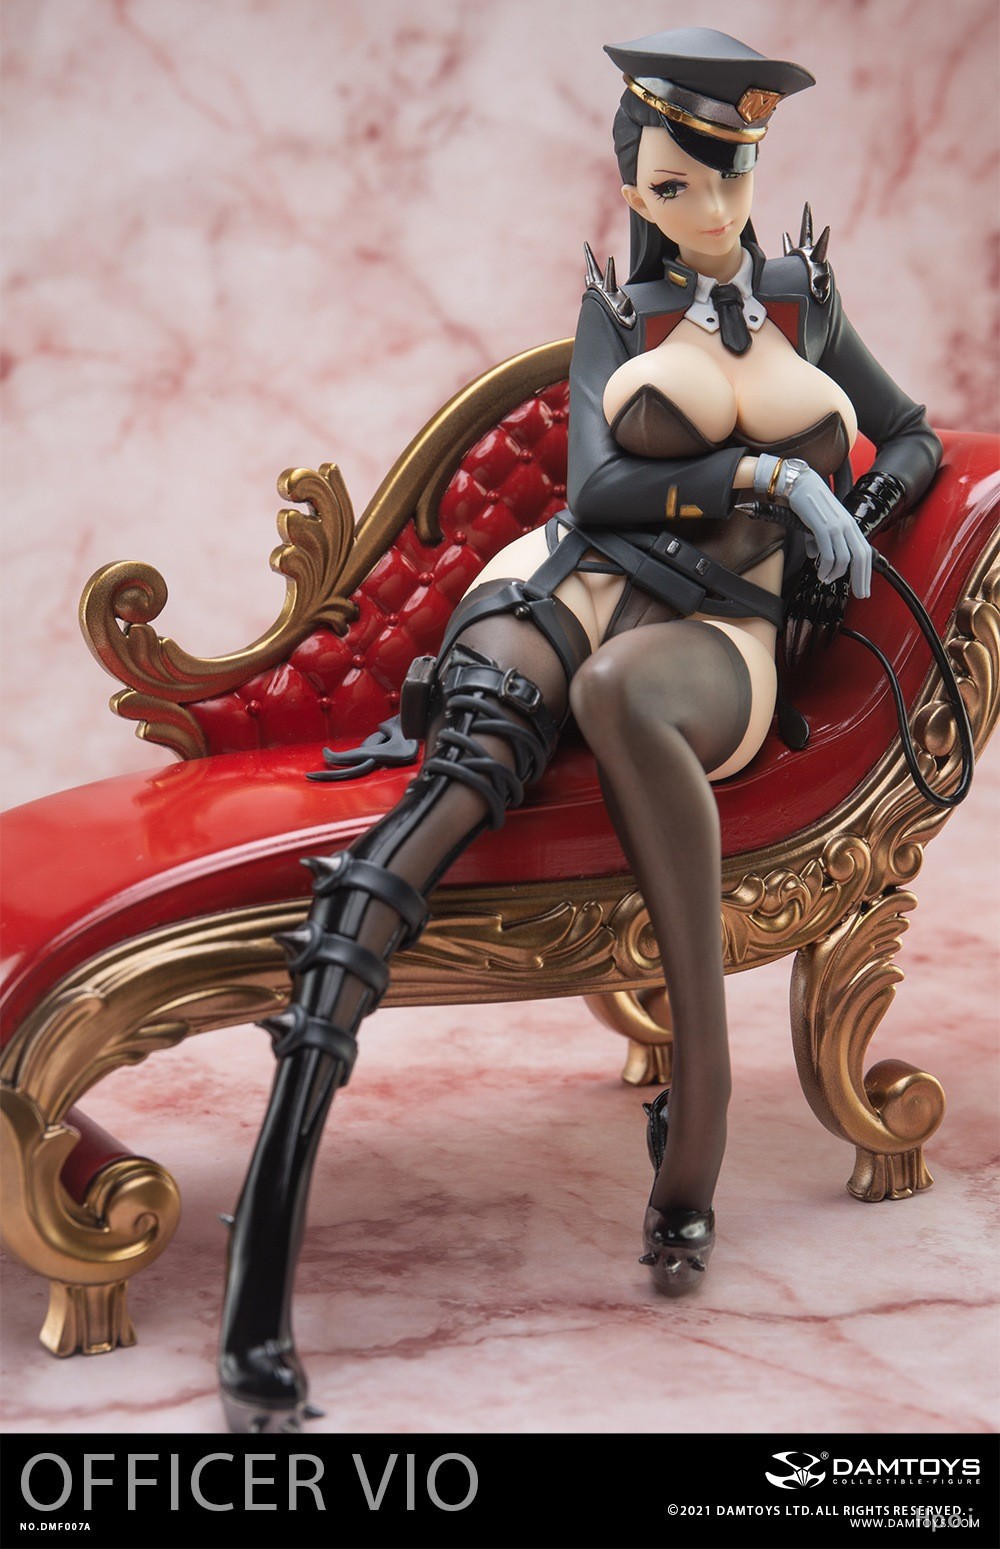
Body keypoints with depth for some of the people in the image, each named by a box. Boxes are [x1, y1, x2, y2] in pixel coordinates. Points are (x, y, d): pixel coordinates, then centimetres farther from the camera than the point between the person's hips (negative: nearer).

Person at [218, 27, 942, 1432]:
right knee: (456, 787, -33)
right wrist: (769, 478, -9)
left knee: (617, 689, -42)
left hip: (716, 638, 0)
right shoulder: (619, 307, 15)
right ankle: (266, 1231, -46)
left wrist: (850, 527, 8)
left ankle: (702, 1087, -38)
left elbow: (915, 439, 28)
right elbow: (598, 487, 0)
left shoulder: (800, 295, 21)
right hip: (568, 583, 0)